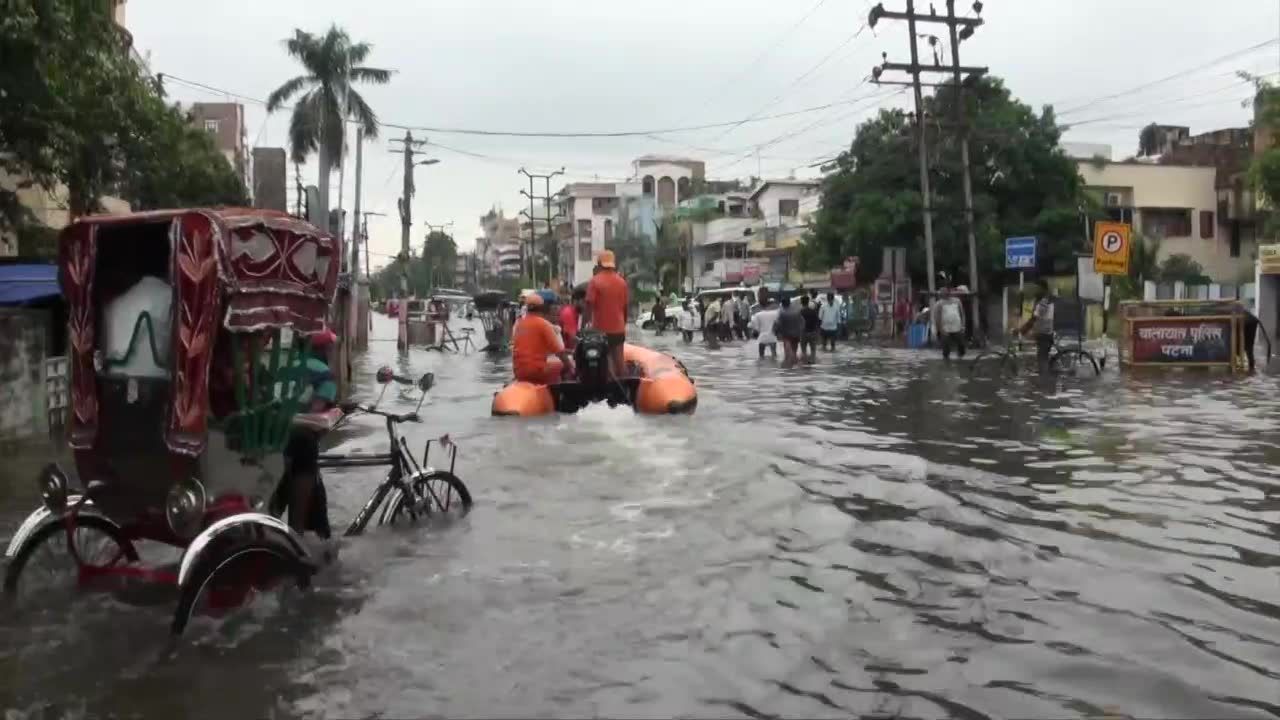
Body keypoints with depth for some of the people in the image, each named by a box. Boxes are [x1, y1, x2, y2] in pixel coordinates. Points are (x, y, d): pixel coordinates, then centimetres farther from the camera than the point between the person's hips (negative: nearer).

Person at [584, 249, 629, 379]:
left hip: (601, 328, -4)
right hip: (618, 328, 4)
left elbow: (590, 305, -12)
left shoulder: (595, 281, -9)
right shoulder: (622, 282, 5)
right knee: (620, 360, 11)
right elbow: (625, 307, 11)